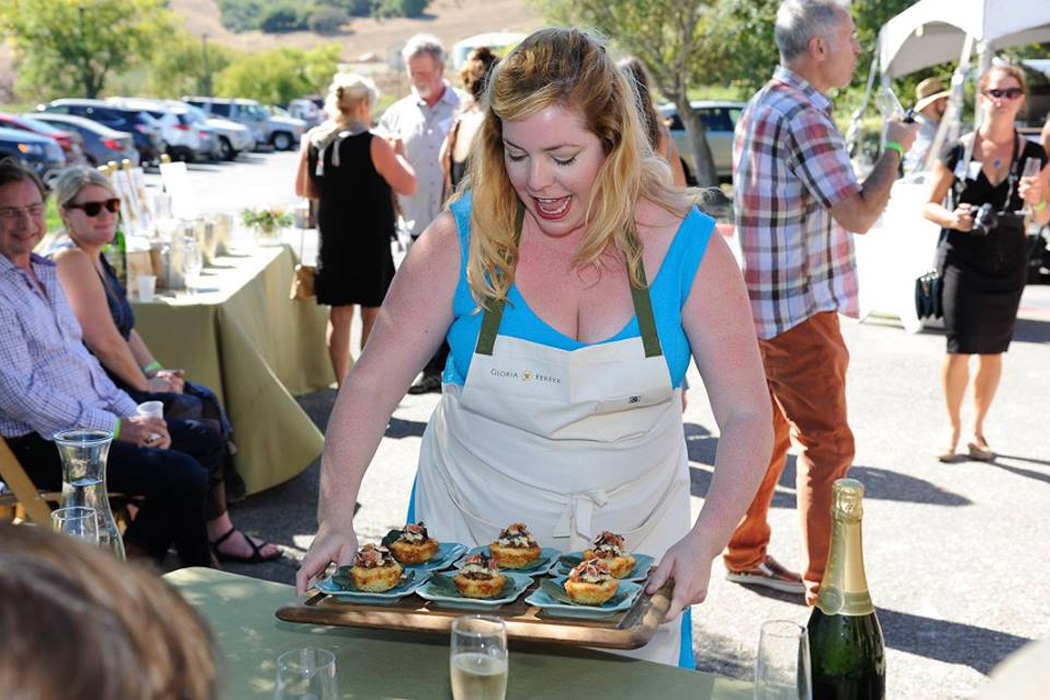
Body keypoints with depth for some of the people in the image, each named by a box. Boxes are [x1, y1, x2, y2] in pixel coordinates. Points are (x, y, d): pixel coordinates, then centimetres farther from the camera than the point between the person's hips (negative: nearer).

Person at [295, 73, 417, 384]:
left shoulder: (313, 140, 1)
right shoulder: (373, 145, -14)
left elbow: (303, 189, 10)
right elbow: (408, 186, -11)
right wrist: (398, 154, 5)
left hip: (332, 240, 5)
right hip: (371, 242, -4)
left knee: (339, 315, 11)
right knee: (373, 313, 7)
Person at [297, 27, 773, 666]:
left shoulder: (687, 247, -12)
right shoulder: (462, 239, -12)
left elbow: (747, 415, -12)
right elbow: (372, 385, -10)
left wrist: (706, 540, -26)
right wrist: (336, 518, -22)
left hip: (629, 545, 1)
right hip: (470, 537, 0)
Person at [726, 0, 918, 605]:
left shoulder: (766, 105, 13)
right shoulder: (802, 116, -20)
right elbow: (859, 215, -22)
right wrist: (895, 149, -9)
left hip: (764, 304, 10)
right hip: (800, 308, -10)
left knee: (769, 434, 19)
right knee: (827, 447, -3)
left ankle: (746, 555, 31)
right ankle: (826, 593, 2)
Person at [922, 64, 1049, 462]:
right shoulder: (957, 152, -3)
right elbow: (930, 206, 3)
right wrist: (952, 218, -18)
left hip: (1008, 266, 3)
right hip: (962, 262, -2)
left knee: (992, 351, 9)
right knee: (959, 348, -7)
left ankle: (977, 430, 24)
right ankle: (952, 427, 13)